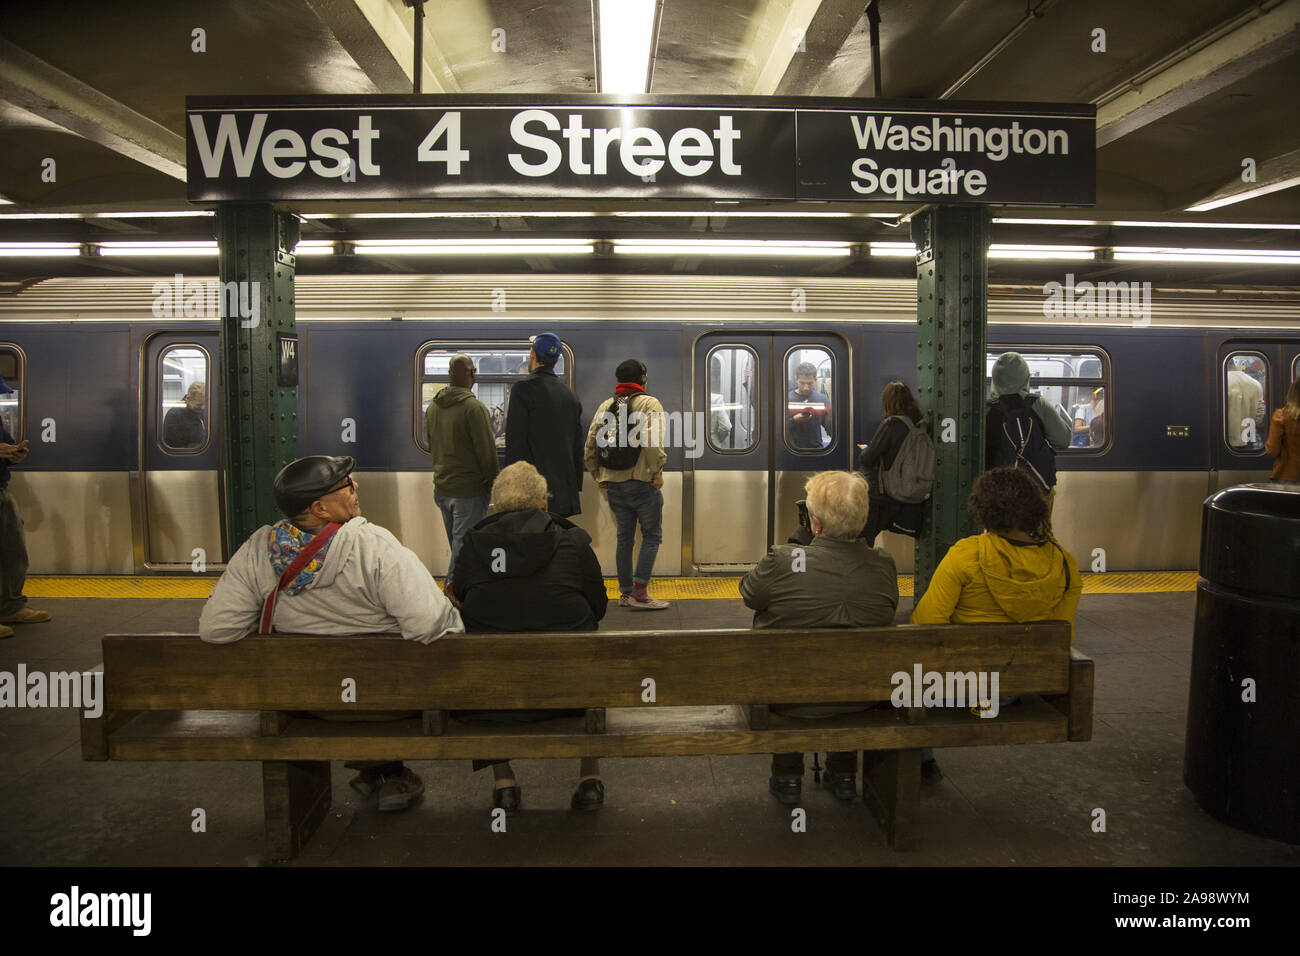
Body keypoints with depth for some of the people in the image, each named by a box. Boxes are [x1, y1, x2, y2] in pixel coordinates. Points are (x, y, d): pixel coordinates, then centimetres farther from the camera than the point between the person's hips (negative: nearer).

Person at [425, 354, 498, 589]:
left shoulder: (432, 407, 9)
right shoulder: (474, 407, -16)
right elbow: (487, 450, -14)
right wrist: (492, 482, -2)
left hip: (441, 488, 8)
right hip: (468, 489, -7)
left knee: (456, 544, 17)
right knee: (463, 546, -2)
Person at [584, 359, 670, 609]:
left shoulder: (605, 406, 12)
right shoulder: (650, 404, -4)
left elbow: (589, 447, 9)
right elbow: (653, 443, -20)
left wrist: (599, 477, 16)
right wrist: (657, 473, -11)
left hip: (614, 484, 6)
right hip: (643, 483, -6)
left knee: (624, 538, 14)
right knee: (652, 536, 3)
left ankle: (625, 592, 19)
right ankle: (639, 592, -2)